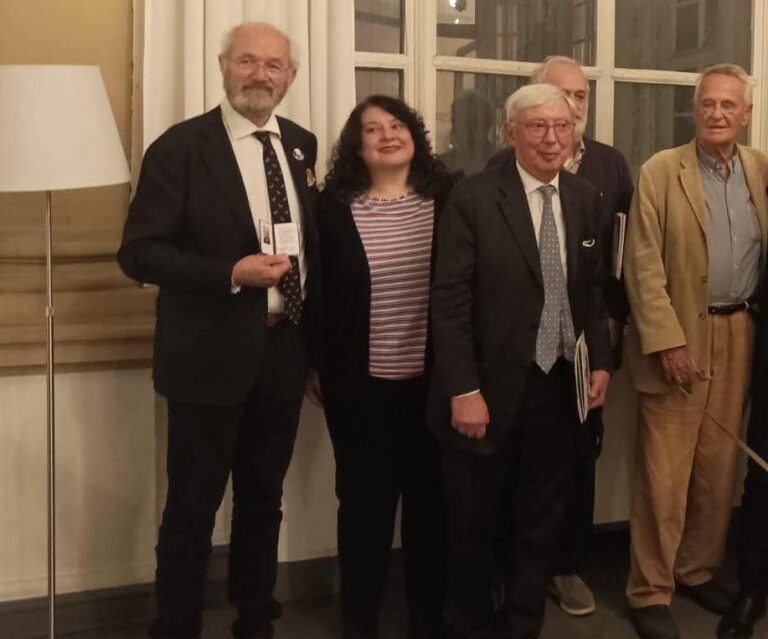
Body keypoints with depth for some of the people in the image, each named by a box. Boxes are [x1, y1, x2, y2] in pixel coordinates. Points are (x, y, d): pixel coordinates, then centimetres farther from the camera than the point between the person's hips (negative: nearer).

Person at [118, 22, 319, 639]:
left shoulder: (301, 144, 8)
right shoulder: (180, 147, -9)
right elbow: (139, 252, -12)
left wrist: (316, 335, 11)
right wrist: (232, 273, -23)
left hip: (286, 348, 5)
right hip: (213, 353, -5)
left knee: (263, 499, 18)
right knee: (192, 507, 6)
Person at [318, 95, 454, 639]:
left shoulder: (445, 199, 0)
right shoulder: (335, 208, -4)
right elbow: (319, 293, 0)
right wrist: (319, 369, 2)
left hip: (432, 379, 2)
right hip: (362, 384, -1)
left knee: (430, 498, 12)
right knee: (365, 500, 8)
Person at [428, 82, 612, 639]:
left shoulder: (587, 200, 6)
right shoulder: (473, 199, -10)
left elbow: (594, 289, 13)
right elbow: (450, 301, -13)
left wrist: (601, 361, 1)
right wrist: (464, 390, -17)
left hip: (560, 388, 4)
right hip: (490, 390, -4)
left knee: (541, 526, 15)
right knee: (475, 527, 13)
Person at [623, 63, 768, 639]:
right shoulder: (661, 171, -5)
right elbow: (644, 264, -10)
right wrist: (668, 341, -15)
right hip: (680, 336, -4)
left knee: (720, 466, 13)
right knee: (665, 473, -1)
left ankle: (699, 570, 30)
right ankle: (650, 591, 12)